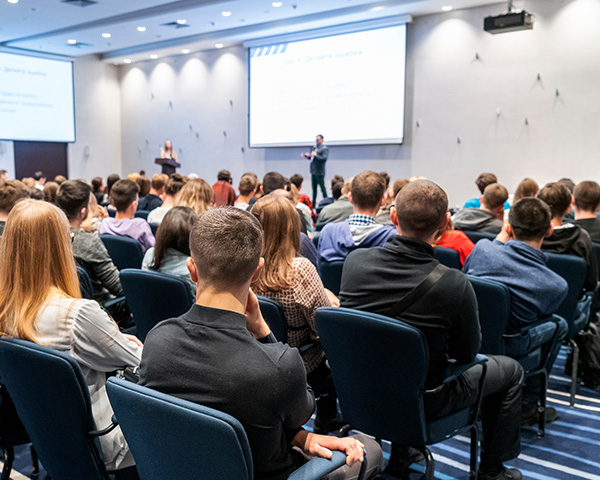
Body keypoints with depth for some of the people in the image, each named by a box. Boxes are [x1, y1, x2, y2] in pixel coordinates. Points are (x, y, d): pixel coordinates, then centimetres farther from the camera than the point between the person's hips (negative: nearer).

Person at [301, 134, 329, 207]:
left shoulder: (325, 149, -8)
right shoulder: (315, 148, 16)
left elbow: (324, 159, -20)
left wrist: (315, 155, -24)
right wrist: (307, 156, 5)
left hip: (319, 172, -8)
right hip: (313, 171, 8)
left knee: (322, 187, -3)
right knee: (314, 188, 14)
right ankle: (313, 203, 22)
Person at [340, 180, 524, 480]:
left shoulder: (355, 261, -16)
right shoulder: (455, 285, -28)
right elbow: (467, 353, -11)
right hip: (421, 403, -4)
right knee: (511, 370, 18)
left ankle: (399, 455, 43)